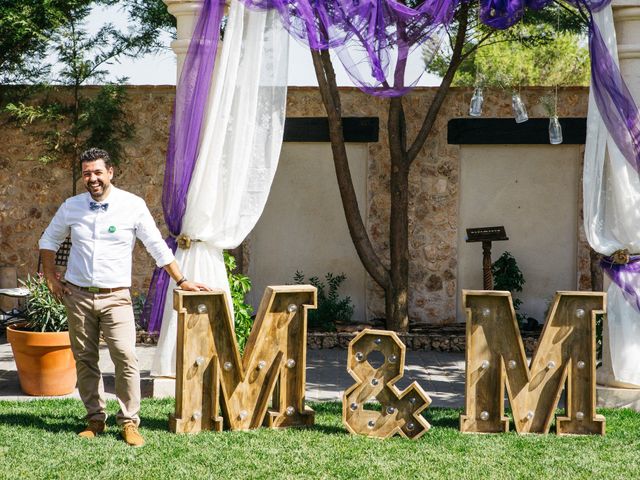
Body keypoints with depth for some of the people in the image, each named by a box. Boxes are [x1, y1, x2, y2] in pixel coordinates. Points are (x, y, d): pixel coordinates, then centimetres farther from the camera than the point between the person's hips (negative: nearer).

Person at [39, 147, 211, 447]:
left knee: (125, 357, -13)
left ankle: (129, 422, -5)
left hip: (115, 296, -2)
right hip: (78, 295, 3)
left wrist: (181, 282, 3)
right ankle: (95, 419, 17)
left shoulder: (133, 206, -3)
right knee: (84, 360, 6)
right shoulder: (71, 207, 4)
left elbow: (157, 247, 3)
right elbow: (49, 240, 19)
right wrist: (51, 279, 11)